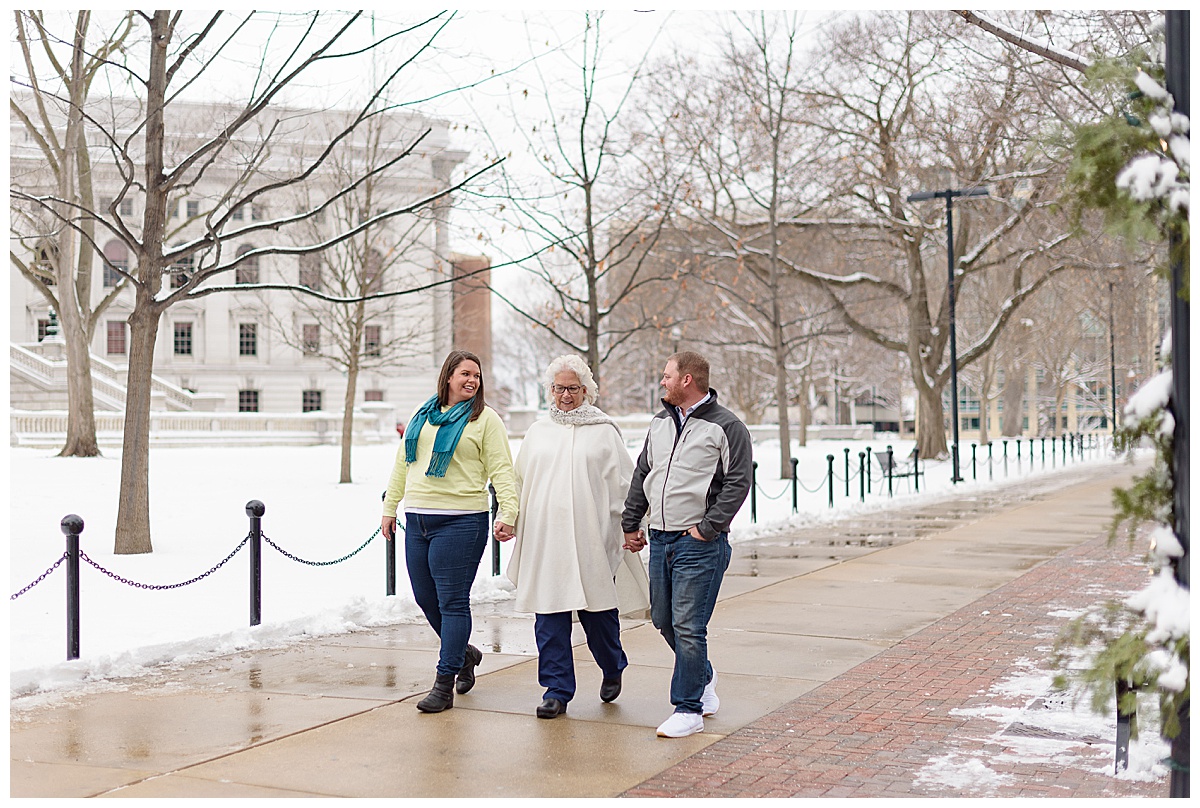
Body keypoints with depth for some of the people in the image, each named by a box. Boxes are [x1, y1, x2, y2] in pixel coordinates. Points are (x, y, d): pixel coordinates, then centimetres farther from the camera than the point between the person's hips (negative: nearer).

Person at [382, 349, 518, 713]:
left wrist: (507, 512, -18)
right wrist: (390, 507, 18)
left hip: (460, 522, -6)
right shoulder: (422, 415, 15)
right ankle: (464, 653, 35)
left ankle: (444, 685, 3)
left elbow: (501, 469, -7)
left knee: (452, 602, -4)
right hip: (417, 520, 6)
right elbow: (402, 464, 20)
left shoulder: (485, 419, -1)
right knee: (425, 598, 11)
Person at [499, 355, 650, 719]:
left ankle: (612, 669, 31)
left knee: (597, 612, 4)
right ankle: (557, 690, 7)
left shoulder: (604, 431, 5)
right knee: (549, 615, -1)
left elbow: (624, 483, 6)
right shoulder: (537, 432, 15)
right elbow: (519, 483, 20)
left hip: (591, 538, -2)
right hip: (545, 538, 3)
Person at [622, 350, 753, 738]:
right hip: (660, 540, 7)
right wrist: (630, 524, 14)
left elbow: (738, 483, -11)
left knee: (688, 626, -8)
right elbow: (642, 475, 19)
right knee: (663, 619, 14)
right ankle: (702, 678, 36)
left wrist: (707, 528, -14)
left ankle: (689, 709, 3)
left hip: (700, 544, -7)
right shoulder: (660, 423, 14)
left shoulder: (726, 427, -7)